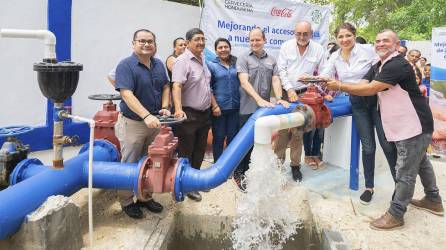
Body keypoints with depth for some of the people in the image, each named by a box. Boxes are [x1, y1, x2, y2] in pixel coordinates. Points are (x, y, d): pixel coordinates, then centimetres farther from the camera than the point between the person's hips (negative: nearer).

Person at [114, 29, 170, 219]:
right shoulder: (126, 65, -14)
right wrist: (146, 116, -34)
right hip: (133, 123, -6)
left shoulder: (158, 64, 7)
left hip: (155, 122, 7)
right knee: (130, 165, 5)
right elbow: (127, 94, -24)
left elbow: (165, 87, 15)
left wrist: (164, 107, -2)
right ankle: (127, 202, 20)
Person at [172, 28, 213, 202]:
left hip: (204, 113, 8)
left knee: (200, 151, 17)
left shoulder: (203, 60, 13)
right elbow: (176, 86, -27)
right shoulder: (182, 61, -14)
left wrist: (214, 104, 19)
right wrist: (178, 109, -40)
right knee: (186, 153, 4)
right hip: (189, 115, -8)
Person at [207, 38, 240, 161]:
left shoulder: (236, 63, 8)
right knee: (218, 138, 6)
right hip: (219, 108, -3)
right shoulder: (211, 65, 0)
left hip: (235, 107, 3)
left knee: (233, 137, 10)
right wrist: (214, 106, -9)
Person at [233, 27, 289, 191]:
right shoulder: (243, 58, -2)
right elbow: (244, 82, -13)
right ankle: (238, 173, 16)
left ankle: (245, 169, 28)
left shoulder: (271, 60, 11)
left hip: (264, 109, 4)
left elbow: (275, 80, 4)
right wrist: (259, 100, -24)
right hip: (248, 108, -4)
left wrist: (279, 98, -15)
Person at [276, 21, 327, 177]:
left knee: (298, 131, 6)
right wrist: (289, 89, -9)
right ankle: (278, 159, 17)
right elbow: (281, 69, -2)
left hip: (305, 94, 0)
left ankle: (295, 164, 19)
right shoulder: (286, 46, 1)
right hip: (287, 92, 0)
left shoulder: (318, 49, 1)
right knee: (283, 129, 1)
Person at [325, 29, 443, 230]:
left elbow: (370, 89, -27)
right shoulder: (378, 67, 9)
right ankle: (433, 201, 43)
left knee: (405, 172, -3)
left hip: (414, 126, -11)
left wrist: (340, 86, -21)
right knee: (420, 163, 24)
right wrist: (341, 87, -18)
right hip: (404, 126, 11)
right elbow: (361, 86, -1)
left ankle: (395, 215, 7)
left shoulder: (398, 65, -21)